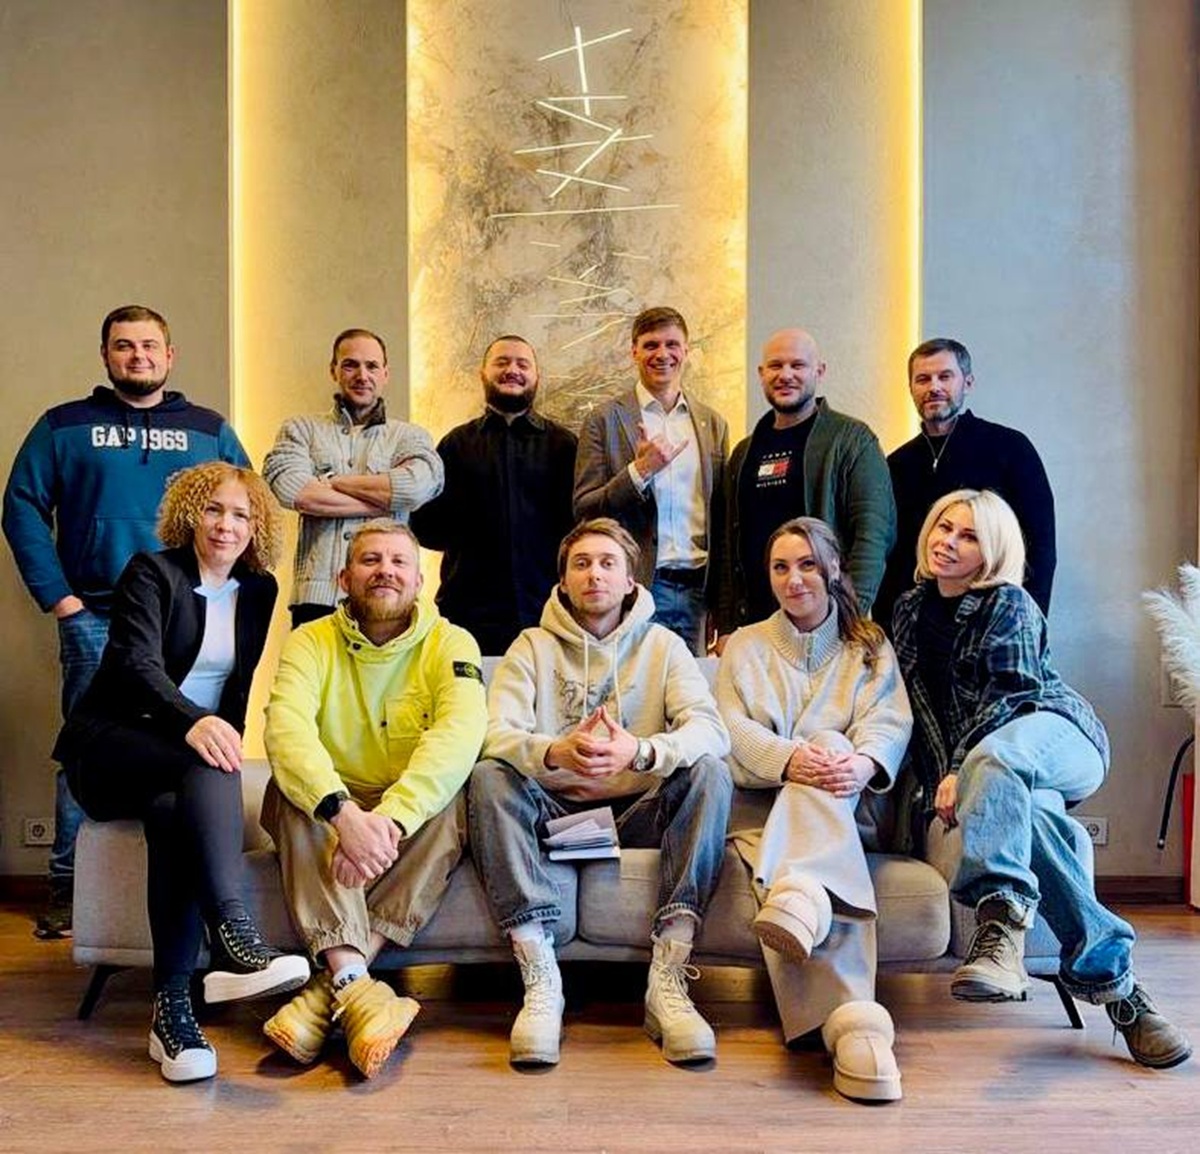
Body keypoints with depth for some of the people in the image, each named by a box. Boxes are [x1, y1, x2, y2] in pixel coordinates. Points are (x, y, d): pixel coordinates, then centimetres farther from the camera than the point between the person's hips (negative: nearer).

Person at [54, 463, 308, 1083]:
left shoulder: (258, 590, 11)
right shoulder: (151, 572, -4)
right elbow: (137, 665, -20)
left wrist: (226, 741, -5)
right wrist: (192, 722, -40)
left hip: (181, 763, 3)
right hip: (111, 746, -3)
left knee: (174, 812, -34)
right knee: (203, 768, -37)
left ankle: (172, 1006, -38)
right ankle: (232, 937, -50)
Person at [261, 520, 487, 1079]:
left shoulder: (450, 643, -4)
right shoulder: (311, 642, -2)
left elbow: (461, 731, -24)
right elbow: (286, 728, -21)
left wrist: (390, 819, -40)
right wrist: (344, 812, -40)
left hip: (413, 817, 0)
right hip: (329, 807, 1)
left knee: (453, 799, -30)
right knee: (290, 789, -29)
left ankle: (329, 986, -34)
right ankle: (356, 988, -43)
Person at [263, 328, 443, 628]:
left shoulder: (410, 437, 13)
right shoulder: (301, 430, 14)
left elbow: (418, 485, -10)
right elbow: (291, 490, -6)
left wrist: (331, 482, -2)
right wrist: (383, 501, -3)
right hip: (316, 597, 0)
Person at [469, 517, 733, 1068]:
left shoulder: (663, 646, 7)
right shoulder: (532, 647, 8)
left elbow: (710, 730, -10)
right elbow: (496, 733, -9)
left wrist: (641, 751, -33)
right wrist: (555, 753, -34)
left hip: (637, 813, 0)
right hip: (553, 811, 0)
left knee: (709, 773, -26)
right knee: (488, 778, -27)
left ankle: (668, 980, -30)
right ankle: (540, 980, -30)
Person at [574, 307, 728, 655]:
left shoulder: (712, 423, 13)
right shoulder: (605, 419, 1)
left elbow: (721, 520, 15)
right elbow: (583, 510, -3)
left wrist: (723, 606, 11)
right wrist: (640, 470, -17)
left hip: (696, 587, 4)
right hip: (635, 587, -3)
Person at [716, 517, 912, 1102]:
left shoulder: (870, 646, 19)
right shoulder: (745, 644, 19)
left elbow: (890, 721, 0)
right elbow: (730, 726, 1)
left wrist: (863, 761, -26)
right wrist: (788, 758, -22)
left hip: (838, 808, 1)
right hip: (760, 803, 0)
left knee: (828, 744, -34)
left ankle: (800, 894, -62)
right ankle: (854, 1017, -57)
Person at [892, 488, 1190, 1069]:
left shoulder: (1008, 602, -2)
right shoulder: (910, 609, 14)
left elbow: (1009, 692, -13)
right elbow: (920, 704, 10)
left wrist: (961, 770, -23)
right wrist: (944, 776, -4)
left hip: (1054, 734, -3)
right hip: (968, 760, 3)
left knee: (995, 757, -41)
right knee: (1022, 808, -34)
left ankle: (1000, 923, -53)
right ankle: (1115, 979, -32)